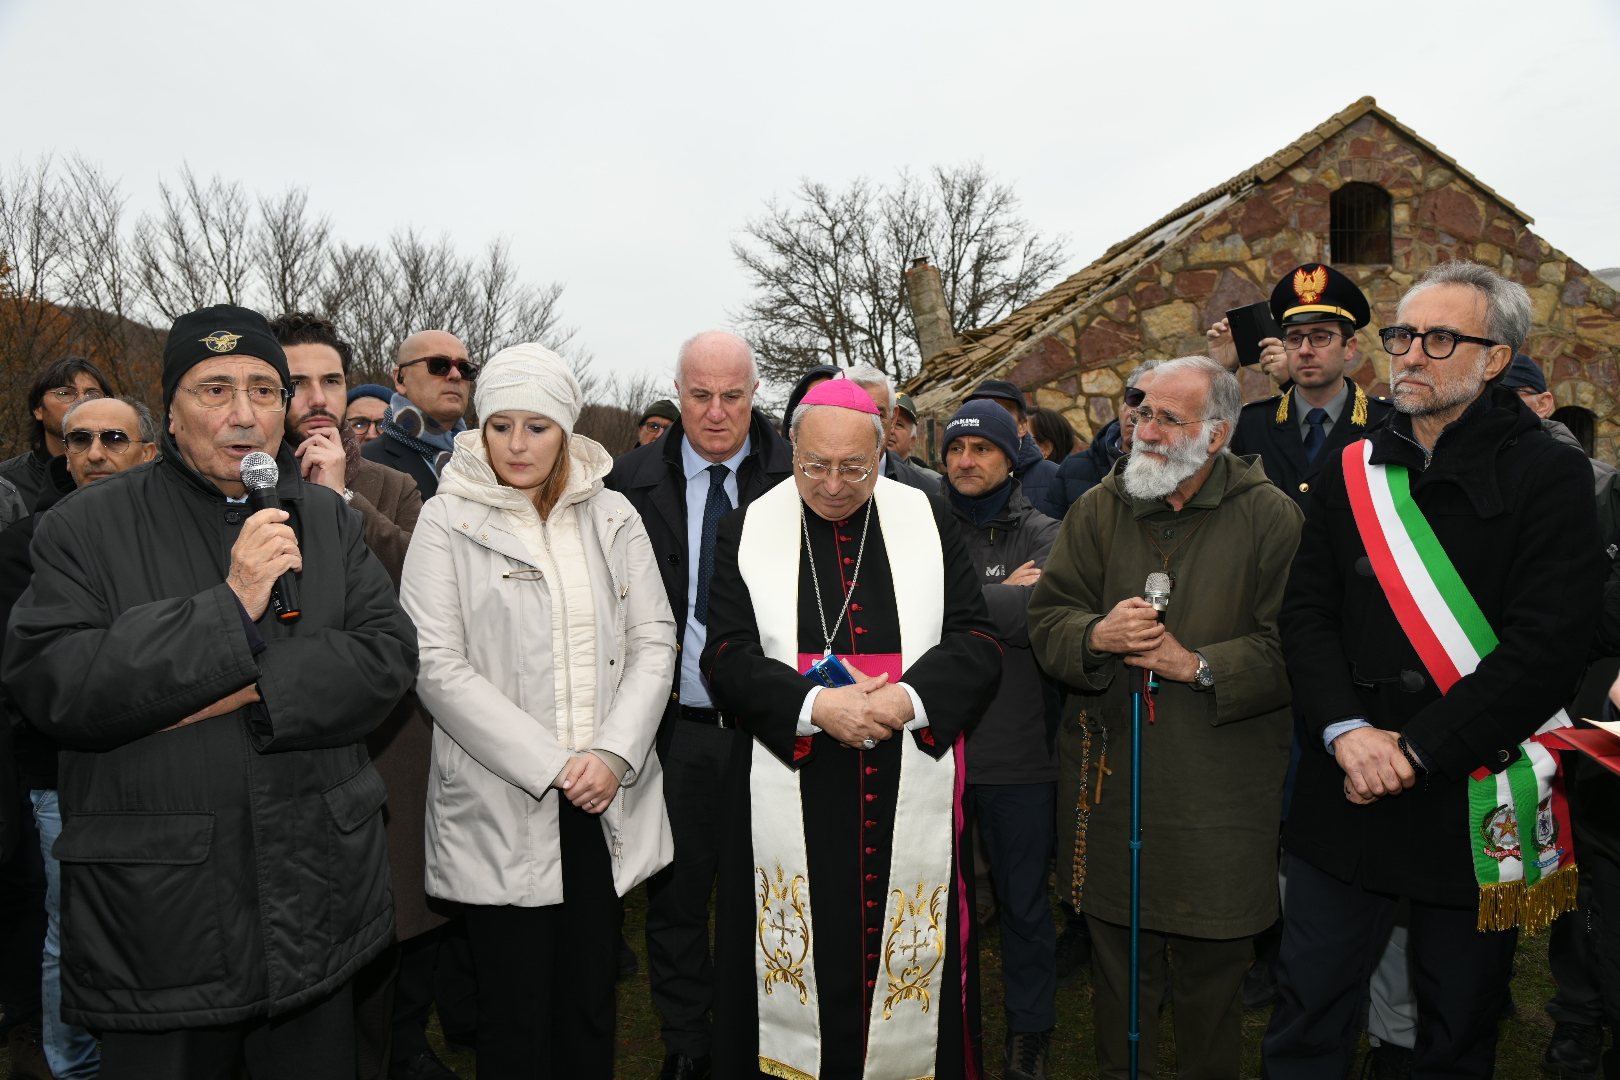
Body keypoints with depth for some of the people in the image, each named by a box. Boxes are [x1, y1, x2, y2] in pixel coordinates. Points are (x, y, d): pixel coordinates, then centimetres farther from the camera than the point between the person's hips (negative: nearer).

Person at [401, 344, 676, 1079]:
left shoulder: (612, 516, 7)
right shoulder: (448, 522, -3)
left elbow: (654, 640, 5)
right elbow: (437, 666, -10)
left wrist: (614, 753, -9)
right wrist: (550, 764, -13)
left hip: (606, 798, 3)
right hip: (502, 805, -3)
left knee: (590, 1004, 13)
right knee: (515, 1015, 7)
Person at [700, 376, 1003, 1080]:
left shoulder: (928, 522, 4)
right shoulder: (749, 530, 3)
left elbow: (977, 644, 0)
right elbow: (728, 658, -3)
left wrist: (908, 699, -18)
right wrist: (815, 706, -18)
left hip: (910, 797, 1)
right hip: (792, 794, 0)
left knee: (909, 959, 9)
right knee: (804, 963, 7)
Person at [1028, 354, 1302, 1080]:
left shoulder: (1269, 516, -4)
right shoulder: (1099, 509, 5)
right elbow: (1046, 617, 4)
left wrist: (1200, 665, -17)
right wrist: (1095, 636, -16)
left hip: (1219, 788, -2)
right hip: (1111, 775, 3)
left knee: (1212, 971, 13)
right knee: (1118, 962, 16)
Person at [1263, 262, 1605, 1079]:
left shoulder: (1550, 476, -6)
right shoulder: (1354, 470, 6)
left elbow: (1546, 647, -15)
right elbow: (1307, 611, 2)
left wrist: (1417, 750, -17)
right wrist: (1346, 729, -13)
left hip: (1475, 808, -2)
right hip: (1349, 796, 3)